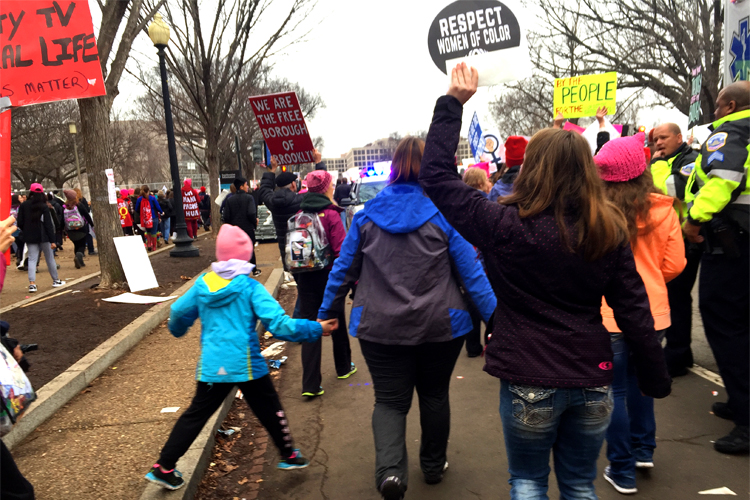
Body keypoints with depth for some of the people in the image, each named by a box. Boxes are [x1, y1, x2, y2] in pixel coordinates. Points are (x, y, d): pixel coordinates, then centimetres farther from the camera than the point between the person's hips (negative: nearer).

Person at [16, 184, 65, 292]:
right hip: (43, 236, -2)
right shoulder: (44, 207, -10)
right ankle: (56, 280, 22)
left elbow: (20, 223, -1)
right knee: (50, 258, 11)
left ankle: (32, 283, -10)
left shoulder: (23, 206, -2)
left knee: (32, 259, 3)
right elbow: (48, 224, -11)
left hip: (30, 237, 2)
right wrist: (52, 240, -9)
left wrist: (26, 232, 18)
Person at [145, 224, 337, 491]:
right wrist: (316, 329, -9)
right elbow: (279, 324, -17)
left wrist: (177, 329, 37)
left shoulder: (202, 284, 1)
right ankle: (289, 455, 29)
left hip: (211, 366, 3)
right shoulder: (250, 287, -11)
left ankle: (164, 467, 17)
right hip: (246, 365, -3)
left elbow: (178, 312, 13)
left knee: (196, 414, 15)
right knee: (270, 409, 16)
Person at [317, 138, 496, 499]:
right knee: (434, 396, 20)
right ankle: (433, 466, 37)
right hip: (439, 326, 0)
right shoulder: (444, 214, -7)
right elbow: (471, 272, -8)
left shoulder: (365, 215, 0)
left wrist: (327, 314, 16)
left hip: (380, 327, 1)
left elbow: (343, 270, 5)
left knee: (389, 401, 10)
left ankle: (389, 469, -13)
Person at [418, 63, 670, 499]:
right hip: (593, 383, 4)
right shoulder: (609, 232, -7)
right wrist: (657, 381, 9)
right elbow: (635, 314, -3)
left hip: (529, 384, -3)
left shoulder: (507, 227, -16)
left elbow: (436, 175, -8)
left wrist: (453, 102, -4)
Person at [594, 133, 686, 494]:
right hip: (652, 312, 4)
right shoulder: (663, 210, -6)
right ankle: (643, 450, 36)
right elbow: (674, 264, 1)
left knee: (616, 389, 8)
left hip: (609, 315, -3)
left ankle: (622, 471, 18)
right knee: (640, 378, 23)